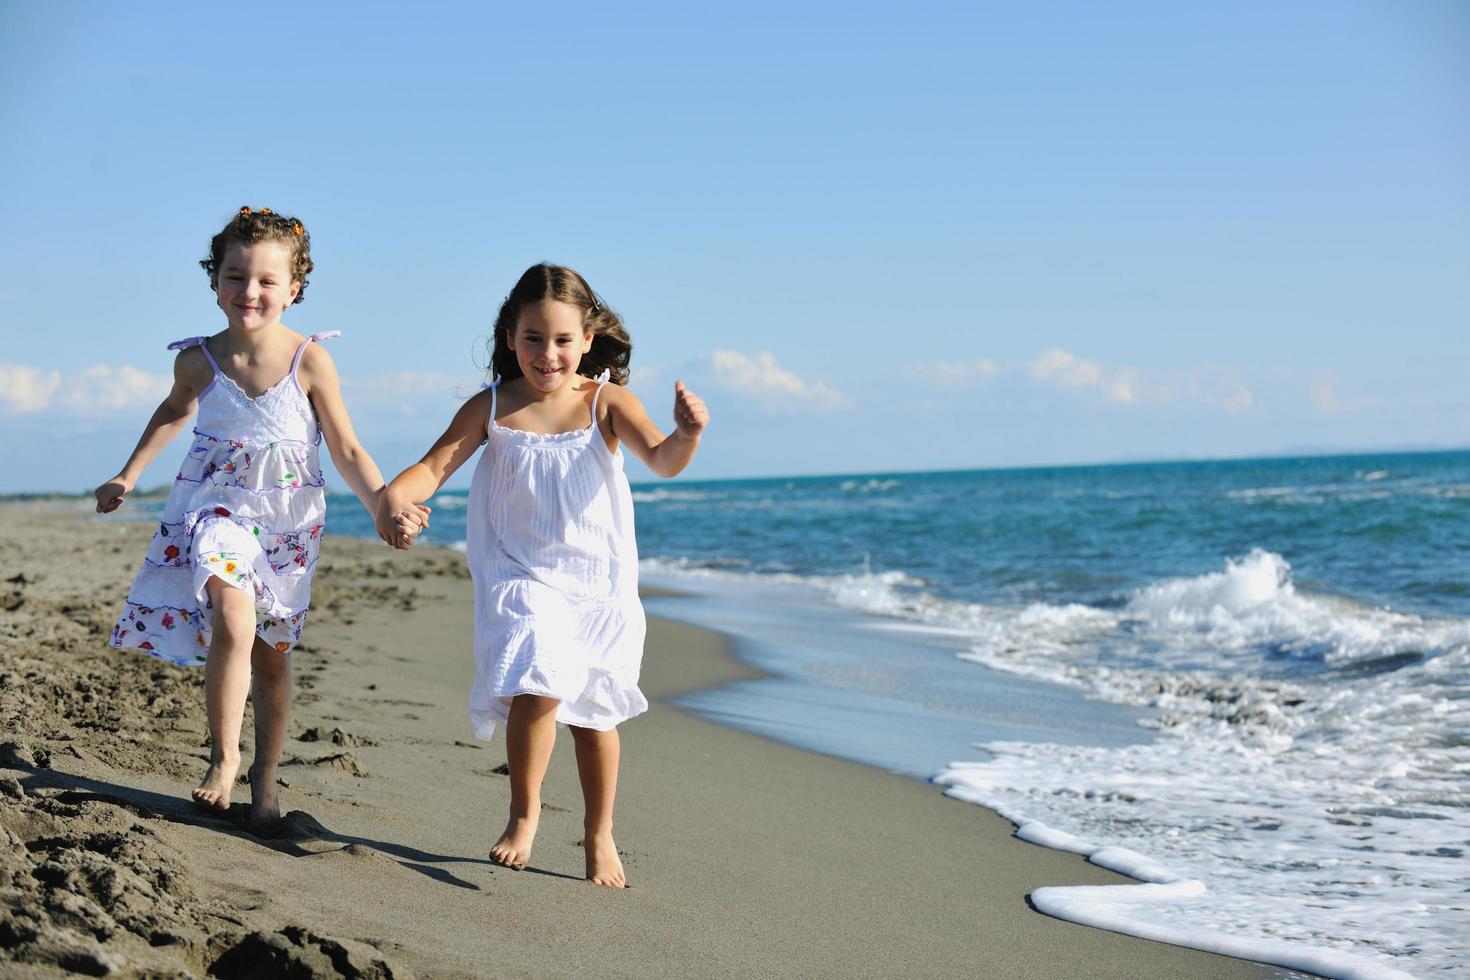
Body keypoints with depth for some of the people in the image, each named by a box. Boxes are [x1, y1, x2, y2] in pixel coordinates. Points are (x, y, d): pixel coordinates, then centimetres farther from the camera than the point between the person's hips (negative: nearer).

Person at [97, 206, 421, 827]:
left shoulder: (309, 361, -12)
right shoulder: (197, 360, -6)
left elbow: (347, 452, -6)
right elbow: (175, 411, 19)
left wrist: (384, 506, -20)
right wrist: (128, 477, 20)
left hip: (287, 521, 0)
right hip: (216, 511, 0)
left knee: (272, 651, 10)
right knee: (233, 624, -25)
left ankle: (265, 776, 28)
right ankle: (223, 758, -6)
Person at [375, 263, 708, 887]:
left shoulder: (606, 402, -5)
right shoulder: (492, 408, -2)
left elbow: (661, 461, -19)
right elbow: (436, 465, -7)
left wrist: (687, 435, -42)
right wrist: (392, 499, -28)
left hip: (600, 583, 1)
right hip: (521, 578, -1)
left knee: (595, 712, 10)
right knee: (538, 688, -23)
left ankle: (600, 835, 31)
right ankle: (524, 814, 1)